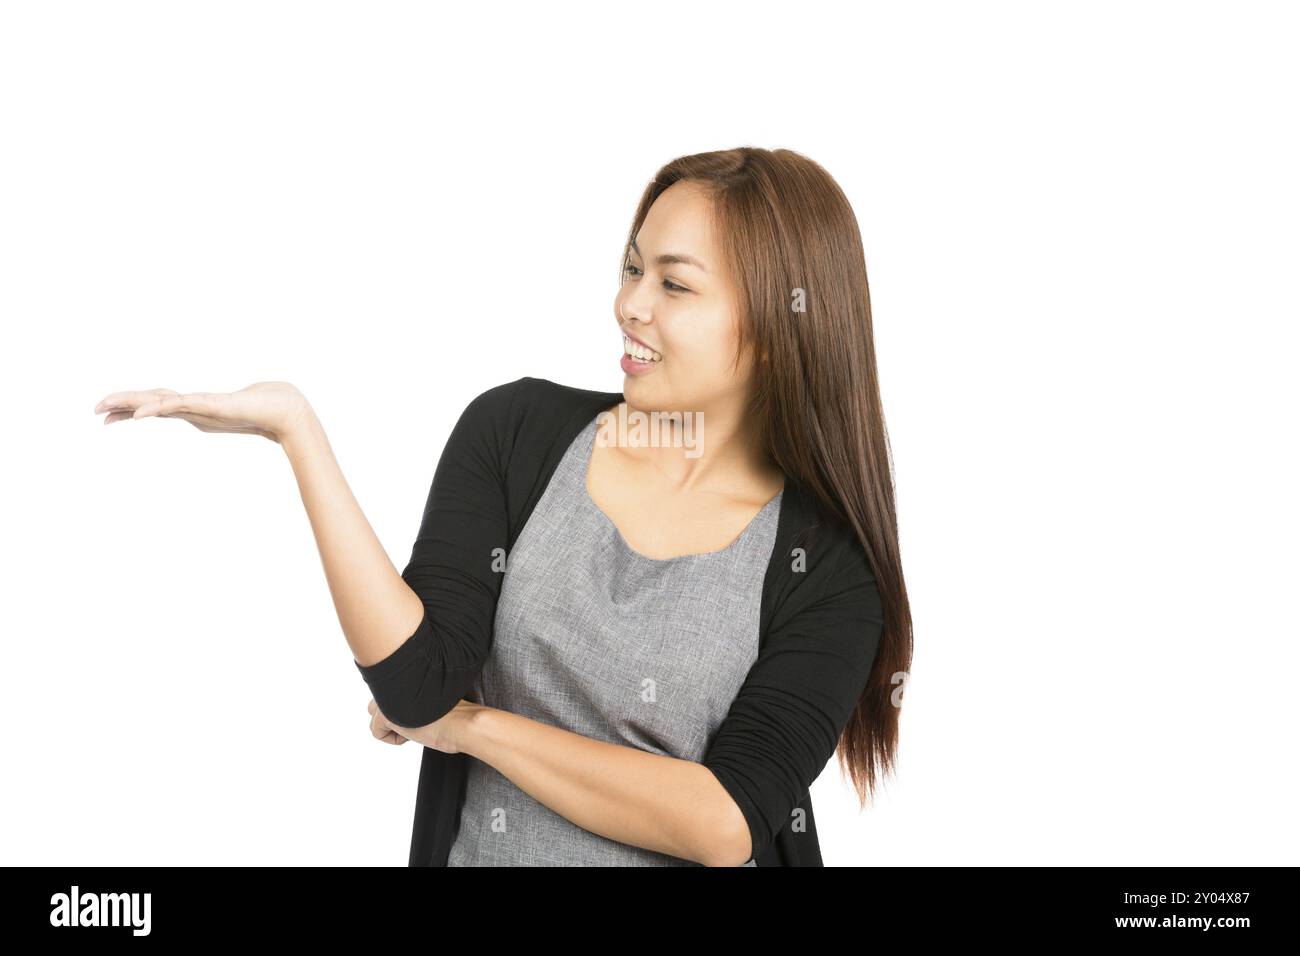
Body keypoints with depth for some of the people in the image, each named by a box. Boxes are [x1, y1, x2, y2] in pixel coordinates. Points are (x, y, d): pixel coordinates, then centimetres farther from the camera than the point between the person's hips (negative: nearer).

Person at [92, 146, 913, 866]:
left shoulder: (829, 562, -9)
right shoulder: (516, 431, -4)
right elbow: (418, 688, -13)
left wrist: (475, 724, -12)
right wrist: (297, 427, -19)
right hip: (478, 848, 2)